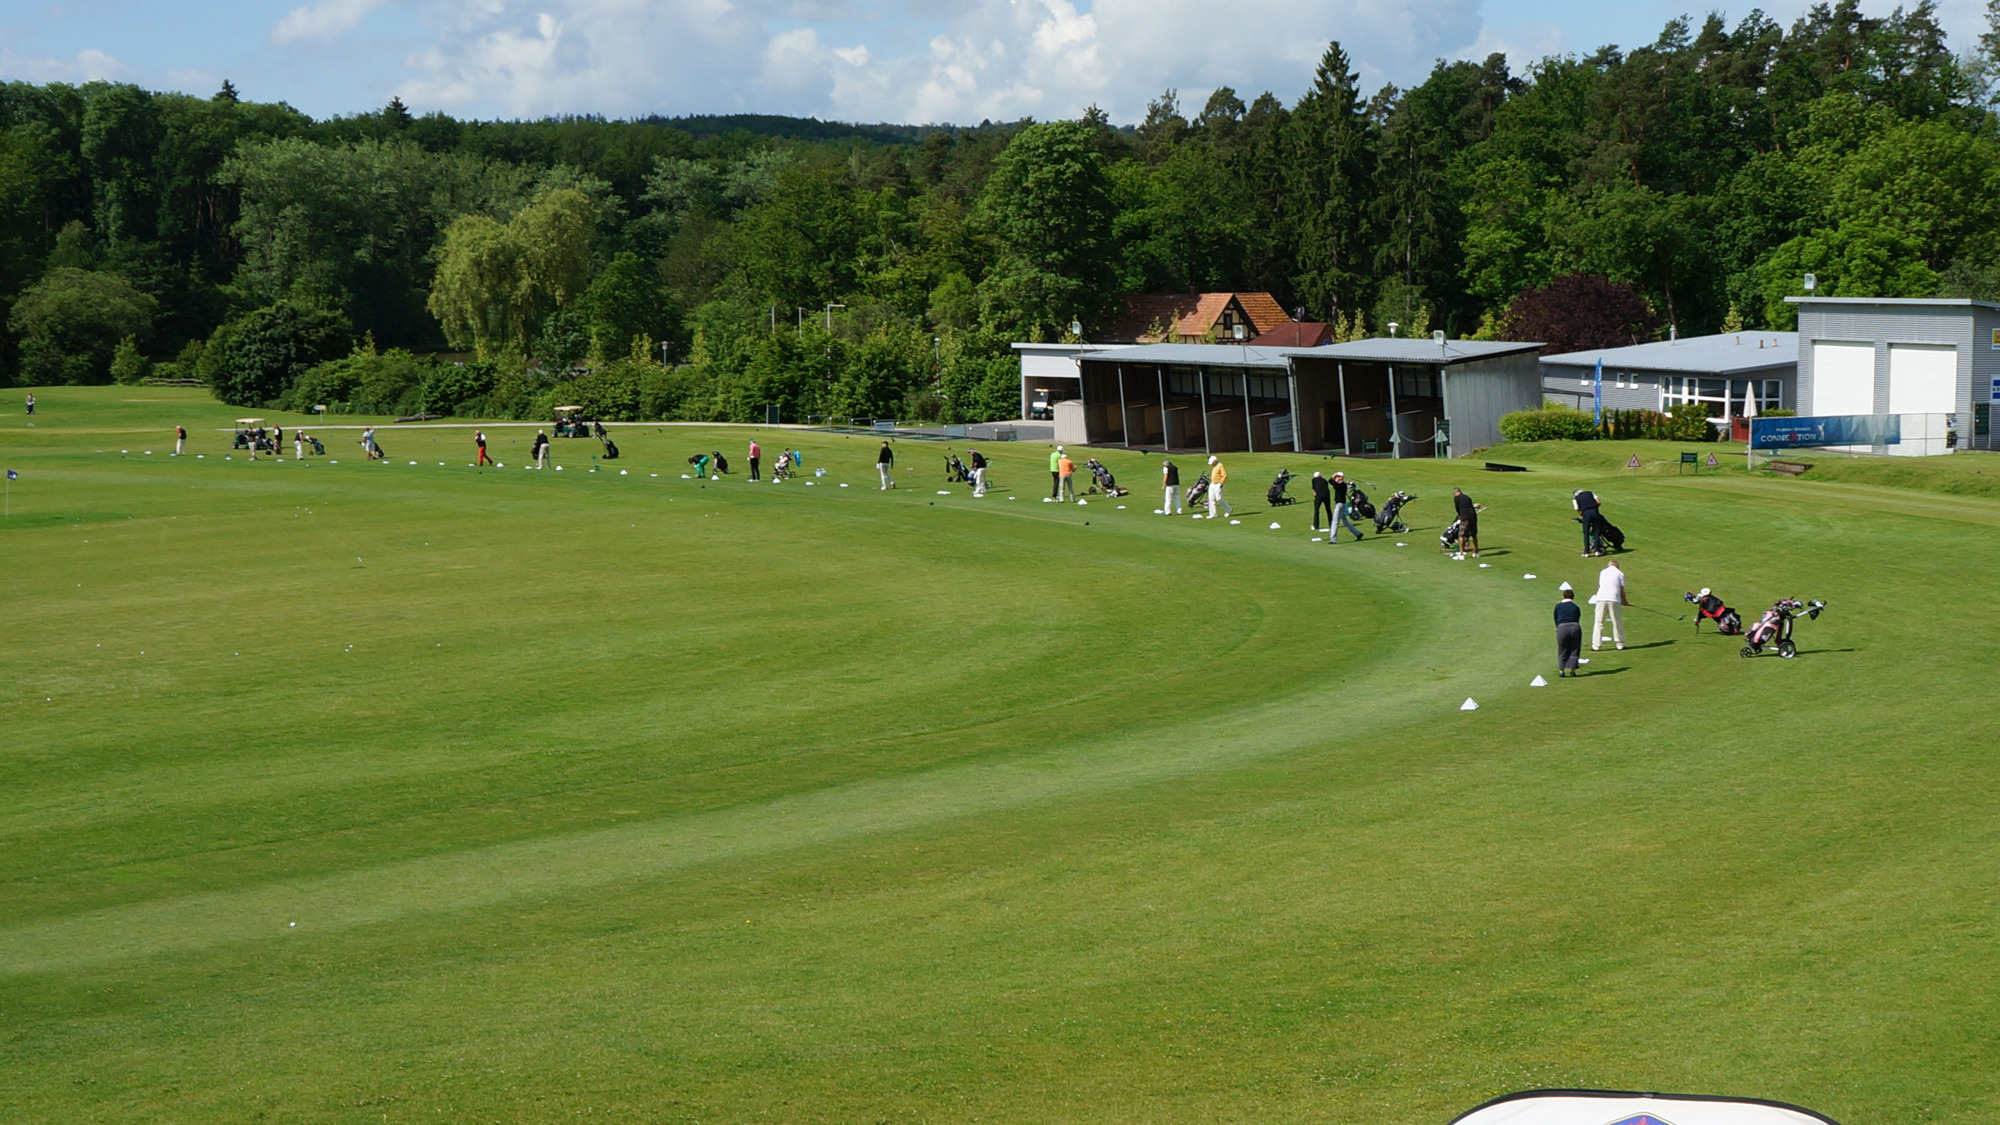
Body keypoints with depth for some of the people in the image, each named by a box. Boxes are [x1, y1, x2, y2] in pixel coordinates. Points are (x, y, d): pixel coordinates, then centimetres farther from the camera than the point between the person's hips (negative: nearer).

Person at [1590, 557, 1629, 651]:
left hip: (1601, 598, 2)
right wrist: (1624, 601, 23)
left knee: (1599, 622, 3)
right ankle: (1620, 644, 14)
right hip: (1614, 599, -2)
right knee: (1617, 621, 9)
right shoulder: (1620, 574, 10)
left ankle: (1596, 645, -1)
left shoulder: (1603, 572, 20)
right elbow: (1622, 590, 7)